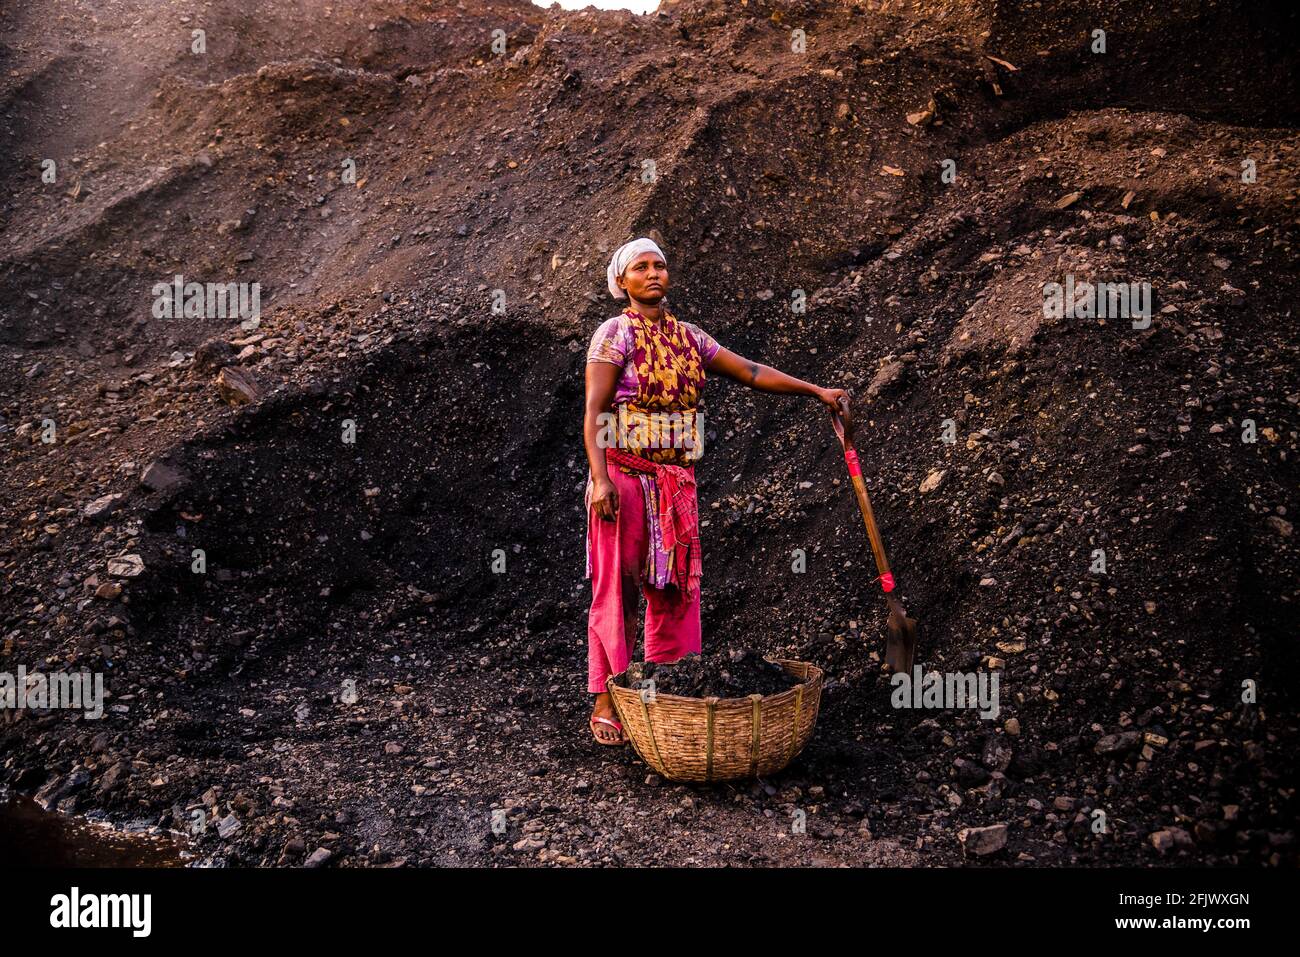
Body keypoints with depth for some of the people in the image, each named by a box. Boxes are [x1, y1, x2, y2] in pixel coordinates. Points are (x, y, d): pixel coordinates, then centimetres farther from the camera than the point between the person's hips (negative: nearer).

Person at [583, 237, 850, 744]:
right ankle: (605, 701, 5)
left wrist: (816, 389, 8)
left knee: (675, 586, 6)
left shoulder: (688, 336, 13)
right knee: (617, 587, -3)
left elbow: (750, 371, 13)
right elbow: (593, 411, -11)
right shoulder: (615, 333, -5)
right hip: (624, 474, -6)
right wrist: (600, 478, -21)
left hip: (676, 479, 6)